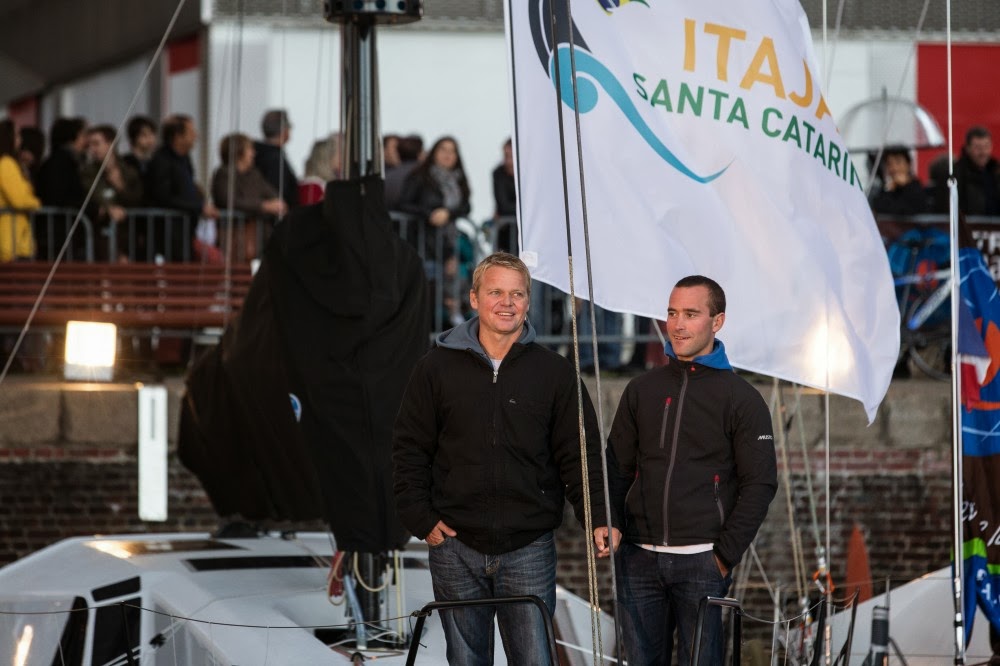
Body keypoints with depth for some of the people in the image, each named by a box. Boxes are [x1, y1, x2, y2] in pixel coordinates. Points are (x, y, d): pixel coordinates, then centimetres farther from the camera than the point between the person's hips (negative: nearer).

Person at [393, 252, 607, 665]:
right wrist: (421, 518, -2)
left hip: (529, 550, -1)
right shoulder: (437, 368, 5)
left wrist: (597, 519, -7)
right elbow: (409, 449, 7)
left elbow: (579, 454, 5)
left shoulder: (554, 372, 5)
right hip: (456, 548, 1)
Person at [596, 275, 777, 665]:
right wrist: (608, 523, -3)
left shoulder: (741, 399, 1)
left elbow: (760, 484, -2)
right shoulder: (642, 390, 13)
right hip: (638, 557, 4)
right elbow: (617, 467, 15)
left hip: (701, 560, -4)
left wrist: (726, 554, -9)